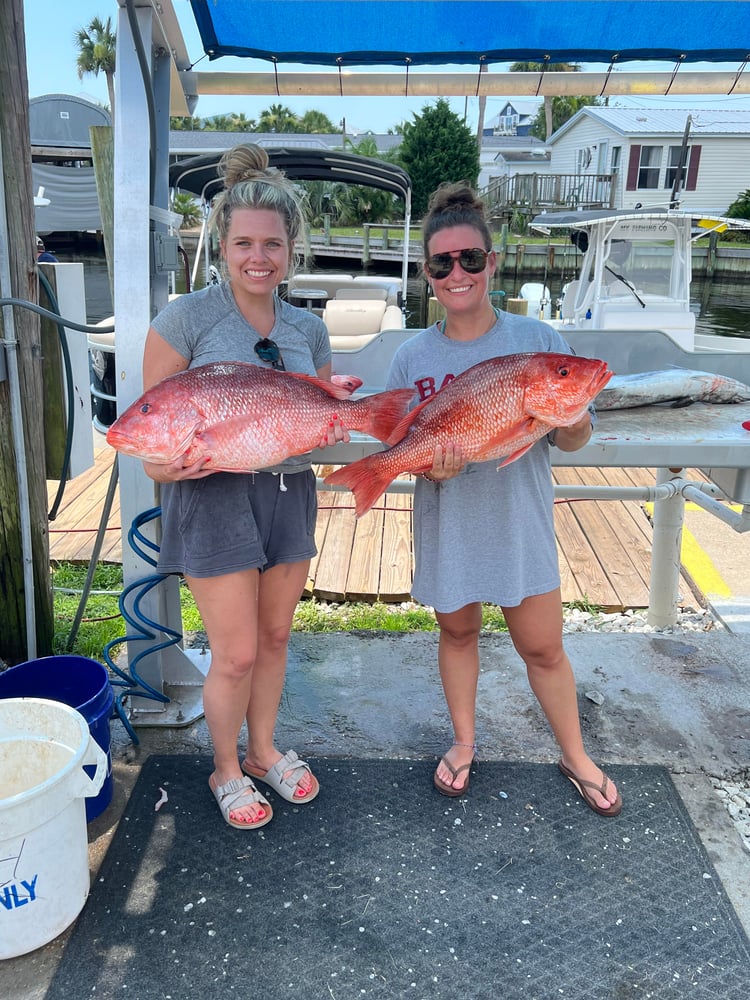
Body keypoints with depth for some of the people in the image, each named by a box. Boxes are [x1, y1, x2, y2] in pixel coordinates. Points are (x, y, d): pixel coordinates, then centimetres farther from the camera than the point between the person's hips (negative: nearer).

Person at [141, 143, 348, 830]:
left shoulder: (307, 328, 5)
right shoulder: (186, 320, -10)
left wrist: (332, 430, -8)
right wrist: (170, 463, -27)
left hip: (290, 493, 5)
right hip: (215, 497, -5)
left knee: (275, 637, 17)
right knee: (237, 654, 2)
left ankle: (263, 750, 40)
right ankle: (227, 771, 28)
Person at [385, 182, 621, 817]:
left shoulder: (537, 339, -8)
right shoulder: (412, 358, -5)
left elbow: (575, 441, -5)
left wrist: (567, 419, -29)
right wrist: (428, 464, -23)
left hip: (520, 520, -1)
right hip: (448, 522, 1)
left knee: (543, 647, 10)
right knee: (458, 632, 18)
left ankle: (576, 758, 35)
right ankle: (465, 743, 42)